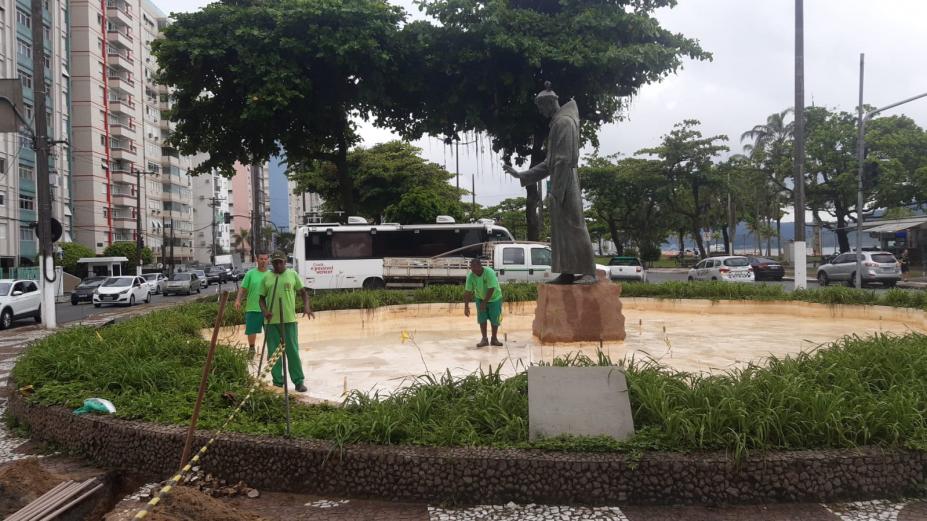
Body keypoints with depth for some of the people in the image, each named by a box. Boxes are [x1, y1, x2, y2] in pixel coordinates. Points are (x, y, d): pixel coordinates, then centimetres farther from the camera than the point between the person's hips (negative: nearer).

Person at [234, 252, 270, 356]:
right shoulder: (250, 273, 1)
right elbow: (243, 288, 0)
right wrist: (238, 300, -12)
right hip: (253, 308, -1)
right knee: (251, 330, 7)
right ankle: (251, 348, 28)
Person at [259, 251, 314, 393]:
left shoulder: (292, 274, 6)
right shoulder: (266, 277, 8)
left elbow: (303, 292, 8)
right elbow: (262, 298, 10)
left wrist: (306, 306, -9)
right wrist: (264, 311, -9)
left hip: (289, 320, -2)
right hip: (271, 321, 2)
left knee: (293, 351, 1)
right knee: (273, 352, 6)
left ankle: (298, 382, 7)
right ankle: (277, 382, 15)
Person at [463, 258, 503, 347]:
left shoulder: (489, 273, -31)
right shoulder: (470, 276, -19)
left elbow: (491, 289, -31)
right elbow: (468, 291, -16)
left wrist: (484, 303, -31)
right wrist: (466, 306, -21)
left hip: (494, 298, -3)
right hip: (480, 298, 3)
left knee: (495, 319, -1)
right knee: (482, 319, -2)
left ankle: (494, 339, 12)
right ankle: (484, 339, 7)